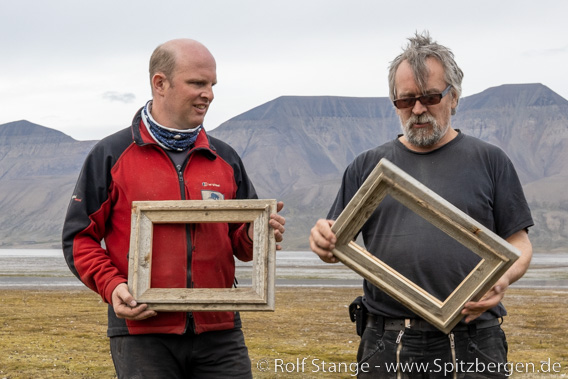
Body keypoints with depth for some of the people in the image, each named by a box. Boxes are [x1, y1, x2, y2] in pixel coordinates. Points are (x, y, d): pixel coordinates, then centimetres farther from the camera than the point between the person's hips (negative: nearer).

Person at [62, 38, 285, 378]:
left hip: (219, 334, 3)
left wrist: (255, 237, -7)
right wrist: (112, 286, -14)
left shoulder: (225, 159, 12)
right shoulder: (111, 156, 2)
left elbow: (241, 240, 17)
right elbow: (80, 238, 2)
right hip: (142, 332, -3)